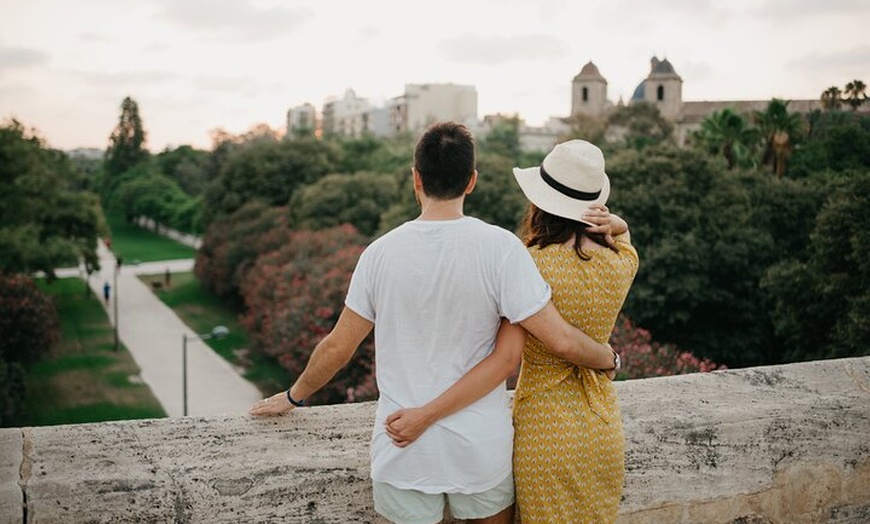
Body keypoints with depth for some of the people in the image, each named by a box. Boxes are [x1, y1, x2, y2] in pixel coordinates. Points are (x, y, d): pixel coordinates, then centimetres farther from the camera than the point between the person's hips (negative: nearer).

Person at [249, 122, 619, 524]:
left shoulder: (381, 252, -7)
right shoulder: (500, 247, -14)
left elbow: (338, 347, 3)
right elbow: (561, 340, -16)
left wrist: (294, 396, 20)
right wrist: (607, 358, 4)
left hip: (404, 453, 1)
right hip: (482, 446, -1)